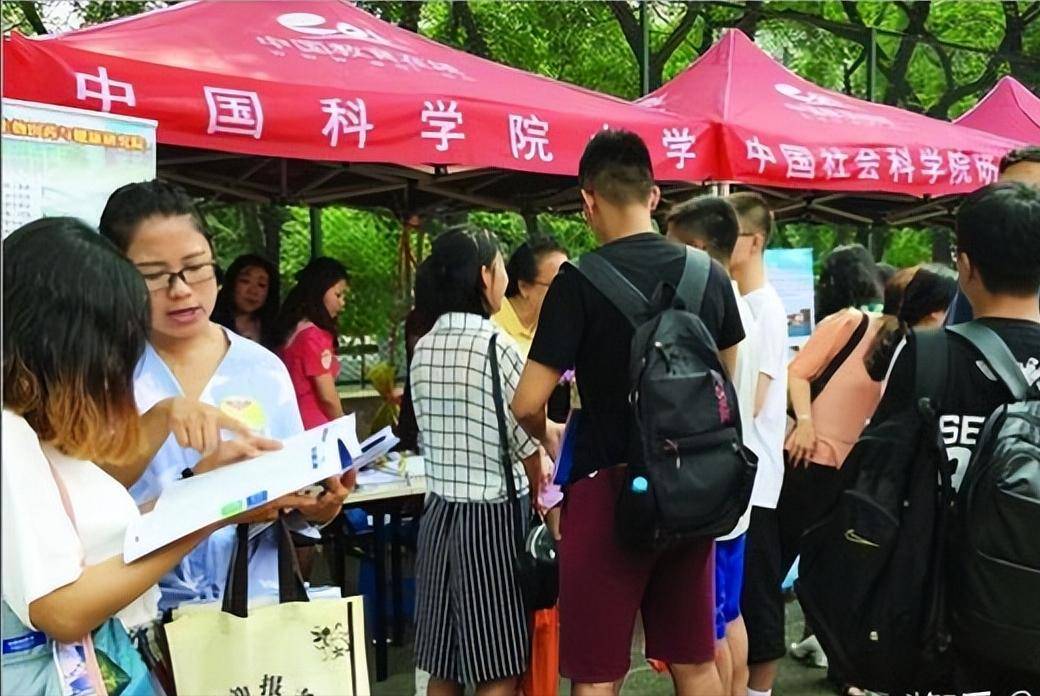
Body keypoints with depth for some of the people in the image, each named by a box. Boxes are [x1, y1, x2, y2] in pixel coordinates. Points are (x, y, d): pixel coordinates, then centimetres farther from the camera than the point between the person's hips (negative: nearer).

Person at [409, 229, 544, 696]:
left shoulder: (423, 349, 4)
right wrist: (538, 495, 10)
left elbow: (427, 433, 10)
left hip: (439, 510, 6)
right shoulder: (495, 345, -14)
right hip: (494, 516, -6)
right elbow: (527, 442, -8)